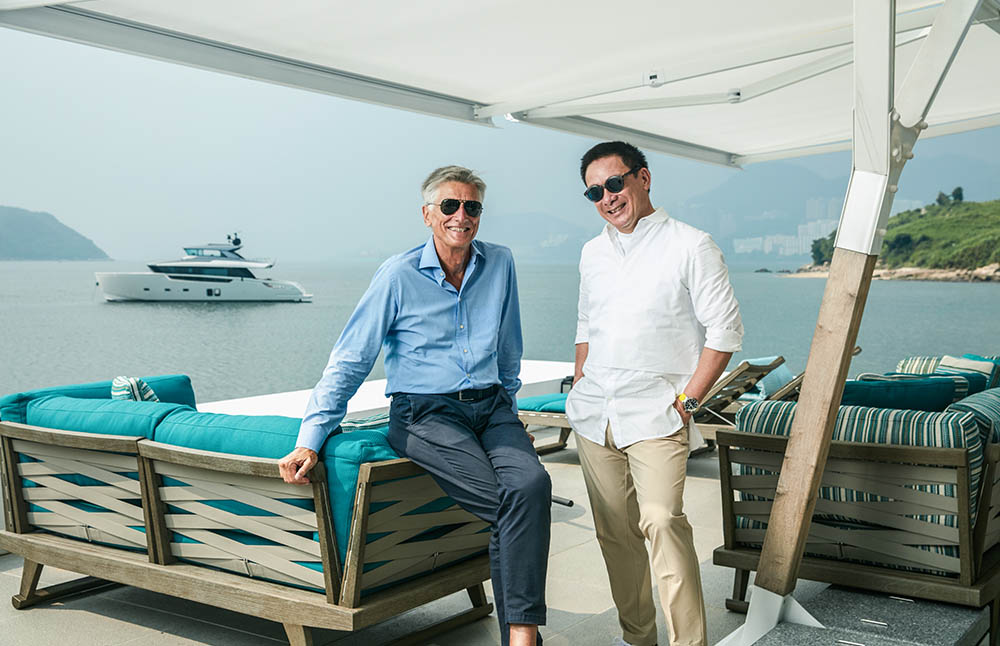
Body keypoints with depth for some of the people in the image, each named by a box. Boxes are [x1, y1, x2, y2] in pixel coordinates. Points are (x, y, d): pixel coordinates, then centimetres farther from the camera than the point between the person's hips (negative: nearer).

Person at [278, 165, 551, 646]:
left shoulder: (500, 264, 8)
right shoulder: (399, 276, -3)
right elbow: (349, 362, -2)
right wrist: (310, 439, -7)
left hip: (490, 408, 4)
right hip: (425, 413, -4)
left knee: (532, 483, -27)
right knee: (509, 501, -26)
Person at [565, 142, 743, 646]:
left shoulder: (691, 246, -3)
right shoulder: (593, 253, 14)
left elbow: (725, 330, -4)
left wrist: (687, 402, -9)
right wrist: (579, 390, 14)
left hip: (655, 415, -5)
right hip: (593, 415, 6)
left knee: (661, 520, -20)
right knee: (614, 530, 8)